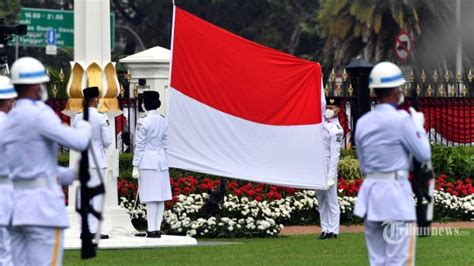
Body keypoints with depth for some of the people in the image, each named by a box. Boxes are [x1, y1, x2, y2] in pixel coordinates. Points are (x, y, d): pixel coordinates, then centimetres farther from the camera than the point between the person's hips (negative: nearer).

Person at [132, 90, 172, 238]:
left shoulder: (143, 122, -11)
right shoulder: (164, 122, 8)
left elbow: (139, 146, -9)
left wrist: (135, 166, -6)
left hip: (147, 162, -6)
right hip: (161, 162, 6)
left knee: (151, 198, -7)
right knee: (160, 197, 6)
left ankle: (151, 230, -7)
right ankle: (157, 228, 8)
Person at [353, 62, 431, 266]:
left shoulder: (362, 122, 8)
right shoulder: (400, 119, -12)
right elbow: (424, 155, -4)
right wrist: (419, 125, 9)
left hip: (370, 190, 7)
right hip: (396, 192, -7)